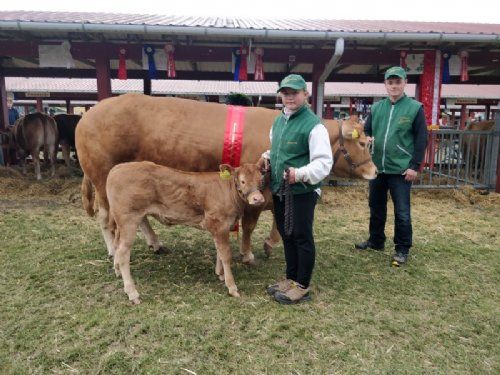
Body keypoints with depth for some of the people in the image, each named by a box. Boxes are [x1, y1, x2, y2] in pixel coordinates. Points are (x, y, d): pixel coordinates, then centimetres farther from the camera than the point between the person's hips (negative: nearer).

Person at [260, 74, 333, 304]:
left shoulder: (313, 125, -14)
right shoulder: (278, 121, 11)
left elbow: (324, 162, -20)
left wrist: (300, 174, -34)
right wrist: (267, 156, 6)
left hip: (302, 192, -8)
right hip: (279, 190, 8)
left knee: (302, 238, 4)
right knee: (286, 236, 17)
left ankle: (302, 287, 19)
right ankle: (291, 279, 34)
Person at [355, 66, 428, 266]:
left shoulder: (415, 108, -5)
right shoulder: (376, 107, 7)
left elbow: (421, 140, -5)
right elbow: (366, 130, 14)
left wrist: (414, 166, -11)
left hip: (401, 170, -5)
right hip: (377, 168, 5)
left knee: (402, 212, 2)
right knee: (376, 208, 17)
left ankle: (402, 249, 17)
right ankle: (376, 240, 34)